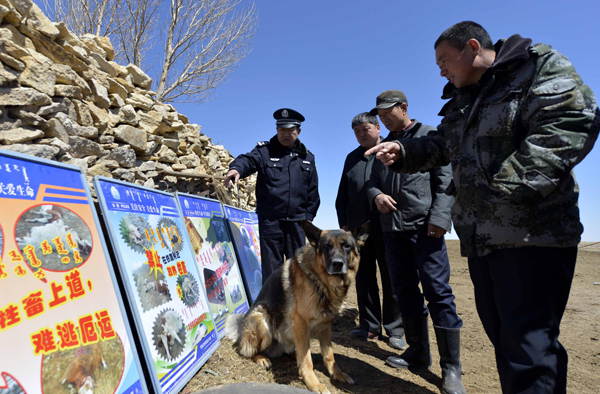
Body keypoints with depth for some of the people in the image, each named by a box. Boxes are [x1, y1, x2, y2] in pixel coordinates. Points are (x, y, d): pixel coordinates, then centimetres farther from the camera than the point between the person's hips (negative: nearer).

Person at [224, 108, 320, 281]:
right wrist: (236, 168, -41)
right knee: (271, 268, 4)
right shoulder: (265, 150, 2)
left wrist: (308, 217, 6)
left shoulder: (307, 157, 12)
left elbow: (313, 191, 12)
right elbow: (248, 159, -19)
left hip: (296, 221, 3)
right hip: (270, 221, -3)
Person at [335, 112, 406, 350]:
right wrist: (343, 222, 9)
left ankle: (394, 329, 16)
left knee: (391, 279, 3)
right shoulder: (352, 157, 17)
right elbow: (342, 194, 17)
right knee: (364, 278, 10)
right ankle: (369, 325, 22)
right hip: (358, 227, 5)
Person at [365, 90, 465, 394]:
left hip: (424, 226, -6)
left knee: (437, 291, -6)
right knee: (405, 290, 10)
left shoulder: (430, 136, 3)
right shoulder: (383, 146, 20)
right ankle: (418, 352, 24)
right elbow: (372, 183, 20)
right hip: (392, 227, 6)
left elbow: (446, 181, -5)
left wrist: (439, 218, -16)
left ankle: (451, 367, 4)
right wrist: (376, 195, -4)